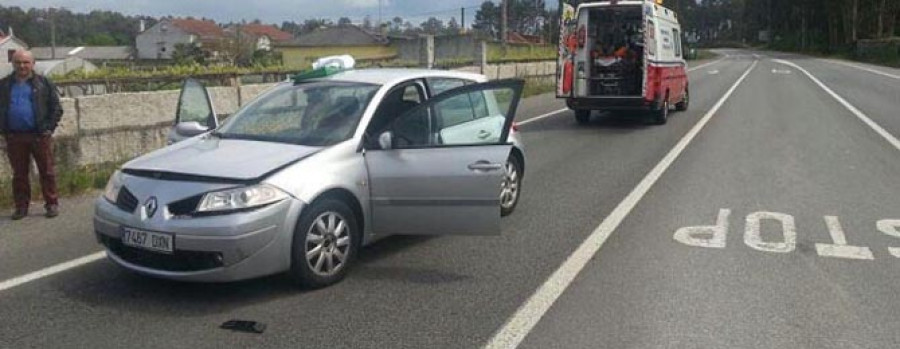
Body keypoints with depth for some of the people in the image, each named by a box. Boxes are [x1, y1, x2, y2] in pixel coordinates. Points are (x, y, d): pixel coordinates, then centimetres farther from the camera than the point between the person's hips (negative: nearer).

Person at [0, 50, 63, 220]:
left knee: (47, 171, 2)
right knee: (19, 174, 9)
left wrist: (49, 127, -7)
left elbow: (56, 107, 2)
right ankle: (21, 206, 17)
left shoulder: (43, 83, 3)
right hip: (14, 137, 3)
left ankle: (52, 204, 10)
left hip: (39, 135, -2)